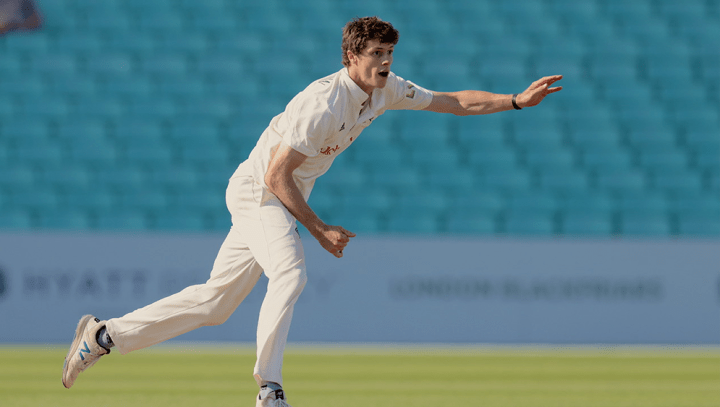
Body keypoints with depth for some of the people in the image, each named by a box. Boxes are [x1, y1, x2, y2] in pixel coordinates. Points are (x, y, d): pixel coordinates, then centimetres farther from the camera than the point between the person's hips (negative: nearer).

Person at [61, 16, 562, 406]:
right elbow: (277, 175, -25)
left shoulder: (385, 90, -1)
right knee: (290, 275, -31)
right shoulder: (323, 104, -27)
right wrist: (319, 229, -21)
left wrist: (517, 101, -2)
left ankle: (106, 333, 17)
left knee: (215, 302, 9)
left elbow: (454, 102, 7)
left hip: (283, 200, 9)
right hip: (257, 191, -9)